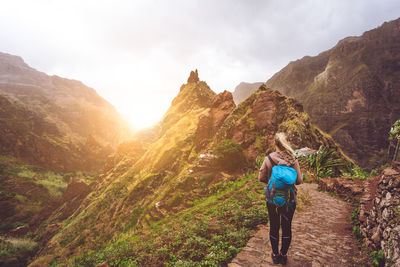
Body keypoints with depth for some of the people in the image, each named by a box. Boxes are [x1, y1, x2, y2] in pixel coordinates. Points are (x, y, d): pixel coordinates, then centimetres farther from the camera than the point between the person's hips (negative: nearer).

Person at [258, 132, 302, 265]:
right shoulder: (293, 159, -12)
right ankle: (283, 255, 31)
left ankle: (275, 254, 31)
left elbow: (261, 177, -8)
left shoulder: (268, 158, -13)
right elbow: (299, 180, -8)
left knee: (274, 226, 16)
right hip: (289, 199, 0)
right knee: (287, 226, 17)